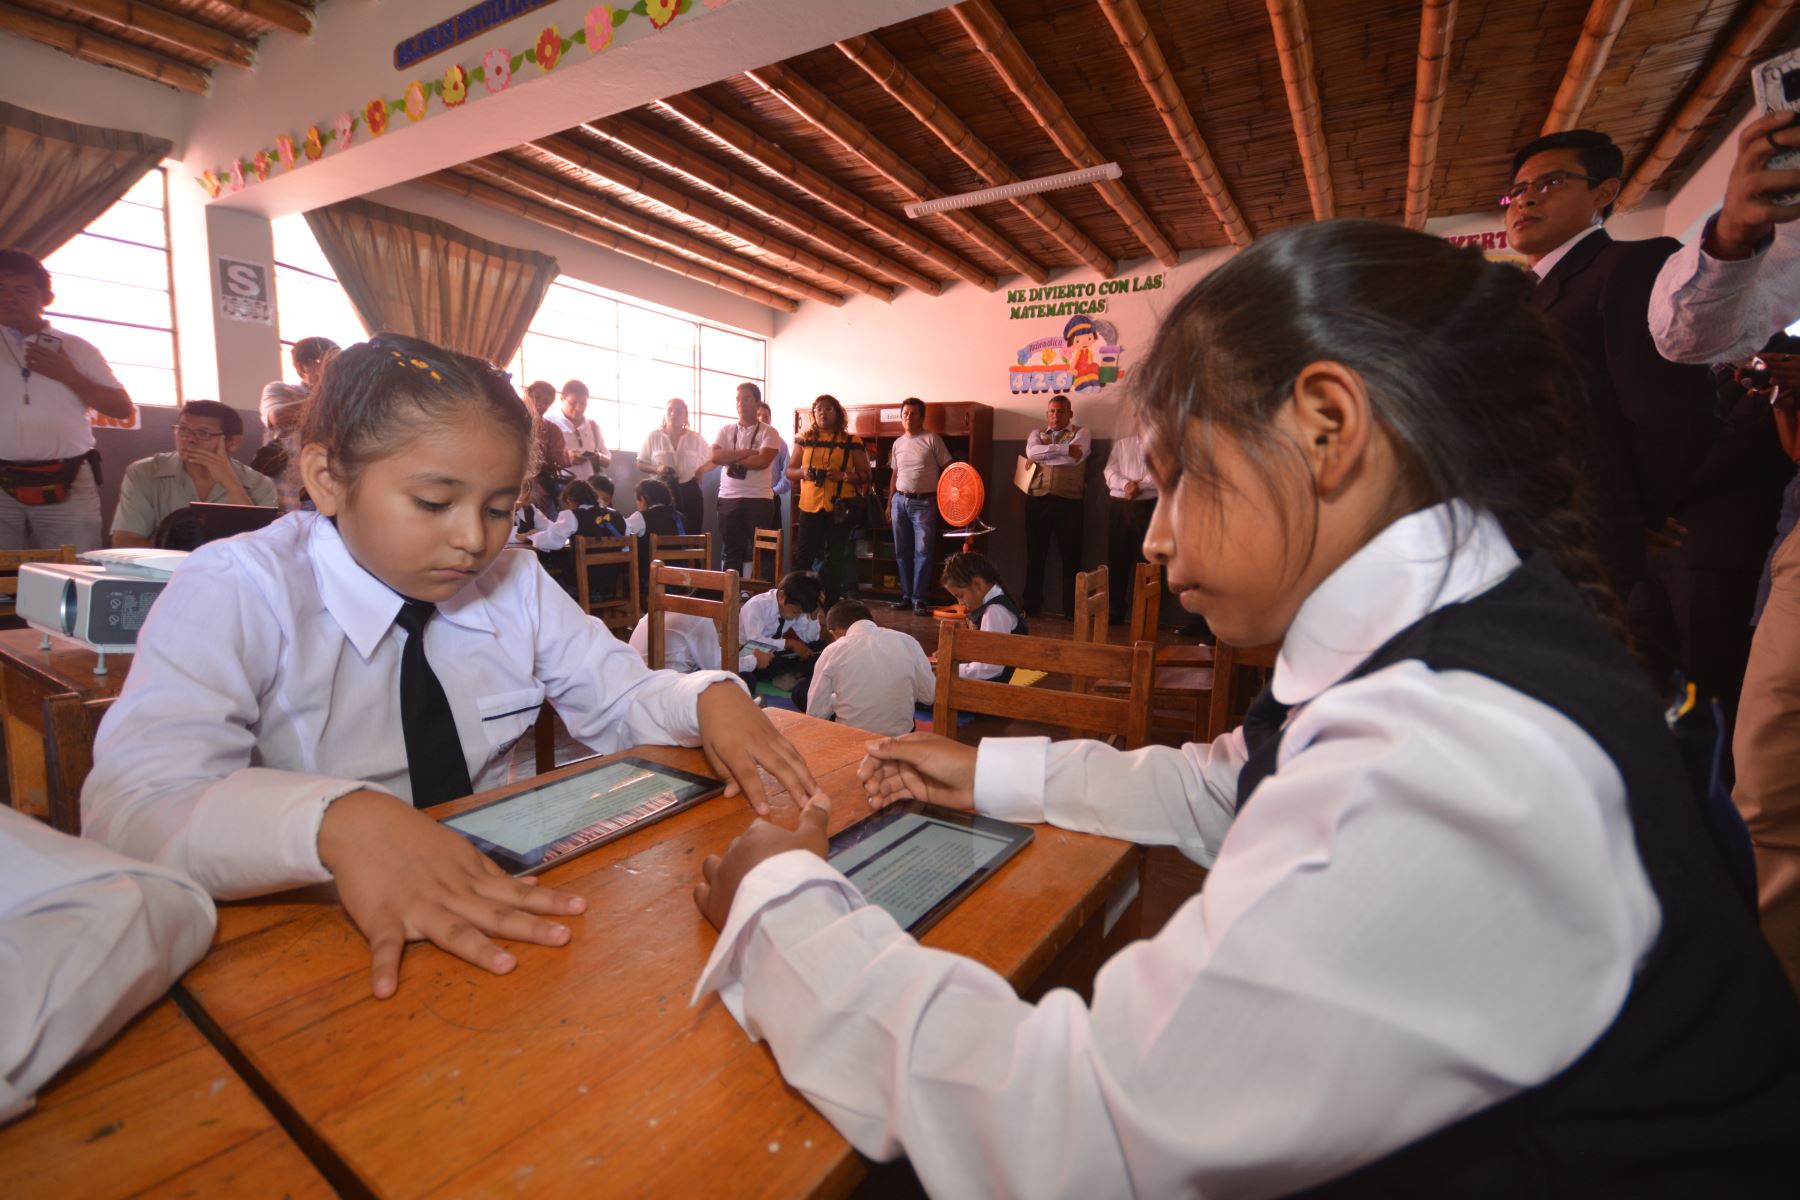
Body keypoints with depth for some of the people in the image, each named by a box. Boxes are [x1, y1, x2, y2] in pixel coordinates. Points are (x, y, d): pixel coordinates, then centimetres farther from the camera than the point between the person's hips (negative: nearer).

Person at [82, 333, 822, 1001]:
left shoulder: (514, 583, 4)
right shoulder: (234, 593, -9)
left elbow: (623, 704, 6)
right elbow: (131, 808, -21)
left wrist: (710, 698, -15)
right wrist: (339, 821, -40)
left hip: (501, 928, 2)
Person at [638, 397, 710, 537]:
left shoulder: (696, 439, 4)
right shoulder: (653, 436, 2)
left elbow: (713, 460, 13)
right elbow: (640, 464, 6)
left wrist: (700, 471, -5)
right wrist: (656, 469, -13)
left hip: (689, 492, 1)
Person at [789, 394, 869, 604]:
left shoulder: (851, 442, 3)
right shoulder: (804, 439, 9)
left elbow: (865, 475, 3)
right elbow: (789, 471, 13)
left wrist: (843, 476, -16)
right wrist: (803, 472, -9)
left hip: (840, 507, -1)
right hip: (810, 506, 1)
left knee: (835, 559, 6)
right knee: (804, 556, 1)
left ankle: (830, 605, 15)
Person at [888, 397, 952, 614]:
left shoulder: (932, 439, -3)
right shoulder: (898, 443, 13)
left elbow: (948, 469, -4)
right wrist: (889, 503, 16)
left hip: (924, 502, -5)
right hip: (900, 501, 6)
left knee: (922, 551, -6)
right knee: (902, 551, 9)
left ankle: (920, 599, -2)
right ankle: (906, 595, 18)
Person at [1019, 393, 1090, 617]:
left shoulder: (1081, 433, 7)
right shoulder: (1036, 434, 16)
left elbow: (1076, 458, -13)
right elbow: (1032, 452, -7)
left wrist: (1044, 456, -7)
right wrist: (1064, 449, -13)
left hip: (1069, 502, -2)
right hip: (1037, 500, 3)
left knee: (1070, 556, 1)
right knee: (1035, 555, 6)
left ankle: (1072, 610, 7)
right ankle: (1031, 606, 14)